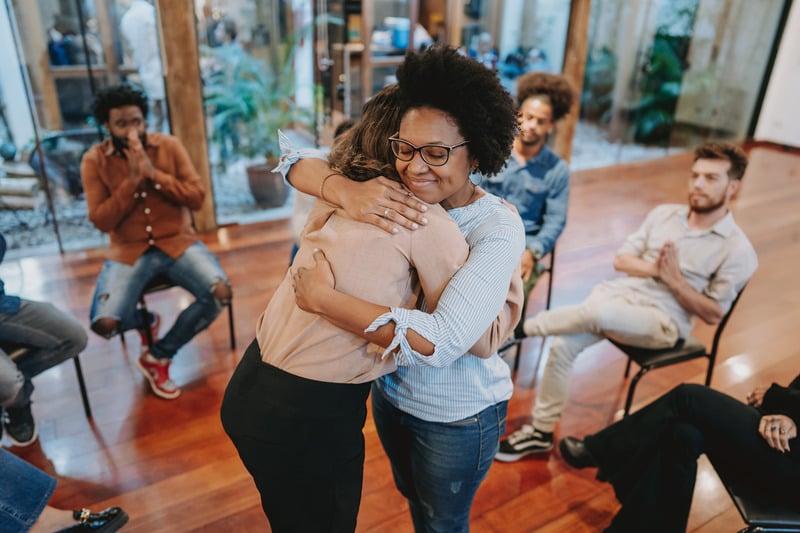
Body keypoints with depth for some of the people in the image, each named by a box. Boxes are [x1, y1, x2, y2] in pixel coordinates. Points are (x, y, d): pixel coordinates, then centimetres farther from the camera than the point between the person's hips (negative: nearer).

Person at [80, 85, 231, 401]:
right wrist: (132, 180, -17)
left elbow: (197, 198, -6)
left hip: (177, 242, 1)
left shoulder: (169, 146, 0)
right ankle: (146, 322, 19)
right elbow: (100, 221, -8)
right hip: (128, 251, -1)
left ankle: (159, 357, -3)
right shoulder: (94, 160, -2)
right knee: (104, 324, -23)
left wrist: (154, 173, -18)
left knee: (220, 293, -25)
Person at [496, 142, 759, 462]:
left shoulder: (738, 251, -3)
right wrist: (653, 269, -11)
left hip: (662, 320, -5)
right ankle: (541, 432, -1)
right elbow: (621, 259, 9)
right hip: (619, 293, 5)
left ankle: (521, 326, -11)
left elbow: (713, 314, -3)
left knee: (596, 311, -36)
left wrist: (674, 279, -14)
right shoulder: (664, 213, 11)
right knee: (562, 346, -18)